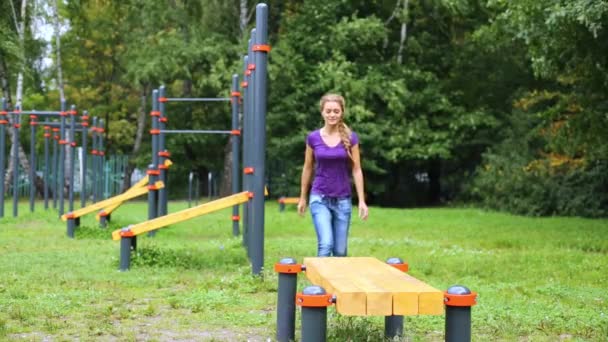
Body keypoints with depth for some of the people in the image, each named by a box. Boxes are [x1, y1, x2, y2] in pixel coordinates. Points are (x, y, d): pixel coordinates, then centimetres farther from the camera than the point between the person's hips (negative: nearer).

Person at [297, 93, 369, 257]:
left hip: (343, 199, 1)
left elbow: (356, 170, 0)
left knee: (340, 250, 4)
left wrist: (362, 200, -4)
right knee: (325, 244, -18)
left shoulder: (350, 137, -3)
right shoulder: (313, 137, -2)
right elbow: (308, 168, 9)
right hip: (320, 198, -1)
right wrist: (302, 198, 14)